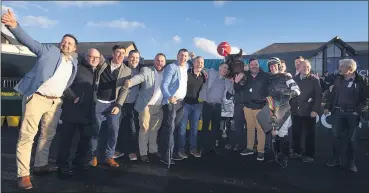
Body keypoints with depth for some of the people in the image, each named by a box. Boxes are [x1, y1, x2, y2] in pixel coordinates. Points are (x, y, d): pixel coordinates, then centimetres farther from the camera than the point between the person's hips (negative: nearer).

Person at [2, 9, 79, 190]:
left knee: (48, 135, 14)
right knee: (27, 135, -6)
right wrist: (14, 26, -25)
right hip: (36, 97, -5)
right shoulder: (48, 50, 2)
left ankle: (40, 164, 29)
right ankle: (23, 174, 0)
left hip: (55, 101, 6)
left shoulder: (74, 63, 14)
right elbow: (29, 41, -10)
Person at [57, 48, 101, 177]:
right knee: (66, 138, 3)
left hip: (87, 112, 6)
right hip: (72, 109, -6)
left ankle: (78, 163, 26)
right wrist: (73, 97, -15)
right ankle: (63, 165, 16)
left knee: (87, 137, 11)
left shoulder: (98, 72, 14)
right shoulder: (77, 68, -7)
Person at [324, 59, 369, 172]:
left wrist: (359, 110, -15)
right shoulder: (338, 79, 6)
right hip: (338, 112, 3)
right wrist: (327, 107, 7)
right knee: (337, 136, 8)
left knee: (351, 138, 8)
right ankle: (336, 159, 20)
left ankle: (351, 162, 22)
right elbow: (332, 94, 11)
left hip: (352, 114, -3)